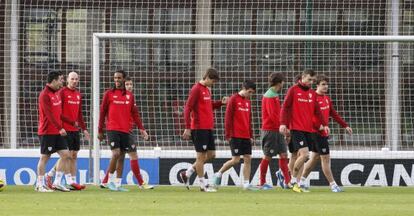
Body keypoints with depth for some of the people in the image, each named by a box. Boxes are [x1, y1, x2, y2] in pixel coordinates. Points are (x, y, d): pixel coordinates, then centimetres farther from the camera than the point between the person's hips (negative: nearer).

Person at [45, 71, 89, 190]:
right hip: (65, 130, -7)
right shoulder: (62, 92, -8)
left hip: (75, 129, 7)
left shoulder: (78, 94, 15)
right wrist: (72, 122, -15)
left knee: (74, 156, 5)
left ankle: (73, 182, 6)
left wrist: (84, 128, 14)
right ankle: (50, 175, 4)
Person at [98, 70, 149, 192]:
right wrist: (100, 131, 1)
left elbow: (134, 113, 12)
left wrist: (141, 128, 2)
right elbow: (102, 112, 3)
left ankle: (118, 184, 9)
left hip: (125, 131, 4)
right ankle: (110, 180, -2)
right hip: (112, 130, -4)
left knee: (122, 156, 4)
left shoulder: (129, 95, 11)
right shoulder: (109, 94, 2)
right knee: (116, 153, -16)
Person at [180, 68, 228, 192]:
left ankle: (187, 174, 19)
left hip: (208, 128, 9)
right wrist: (187, 128, -19)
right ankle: (203, 185, 3)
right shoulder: (196, 89, -11)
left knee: (211, 155, 10)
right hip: (199, 129, -9)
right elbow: (187, 108, -15)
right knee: (201, 156, -3)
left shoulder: (207, 89, 15)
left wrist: (221, 103, 10)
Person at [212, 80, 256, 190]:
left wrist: (251, 135, 16)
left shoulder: (248, 101, 14)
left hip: (246, 136, 7)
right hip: (236, 136, -7)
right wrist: (228, 135, -11)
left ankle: (246, 184, 4)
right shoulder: (234, 99, -7)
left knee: (248, 159, 1)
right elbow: (228, 118, -9)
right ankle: (219, 174, 12)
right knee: (236, 160, -7)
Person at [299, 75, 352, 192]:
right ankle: (333, 184, -3)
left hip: (323, 132, 9)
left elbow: (334, 114, 20)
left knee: (315, 158, 15)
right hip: (317, 133, -9)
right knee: (325, 158, -6)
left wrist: (345, 126, 17)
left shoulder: (327, 98, 13)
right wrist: (319, 126, -27)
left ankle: (301, 180, 23)